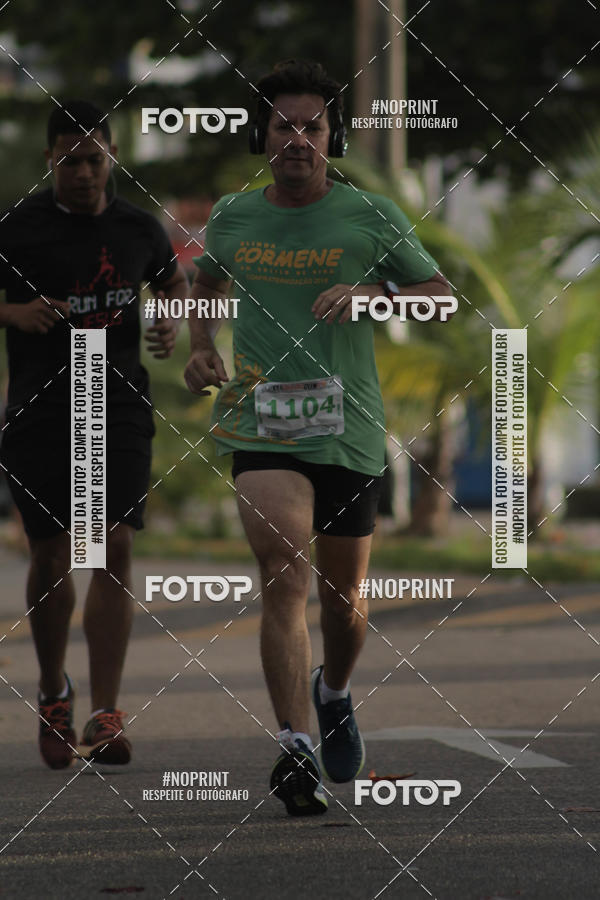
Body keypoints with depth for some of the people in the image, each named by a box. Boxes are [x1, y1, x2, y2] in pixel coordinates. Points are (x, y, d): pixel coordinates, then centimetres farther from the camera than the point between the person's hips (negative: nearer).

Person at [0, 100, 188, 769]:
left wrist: (173, 325, 5)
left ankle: (105, 717, -13)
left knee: (115, 550, -11)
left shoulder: (138, 229, 8)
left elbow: (176, 281, 26)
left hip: (119, 409, 2)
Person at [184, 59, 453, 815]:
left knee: (344, 598, 13)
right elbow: (206, 282, 27)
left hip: (349, 432, 1)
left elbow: (439, 293, 6)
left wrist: (367, 294, -12)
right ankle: (294, 750, -27)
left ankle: (334, 694, 47)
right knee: (284, 576, -22)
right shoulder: (232, 216, 6)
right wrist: (200, 348, 9)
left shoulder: (370, 216, -1)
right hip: (261, 425, -1)